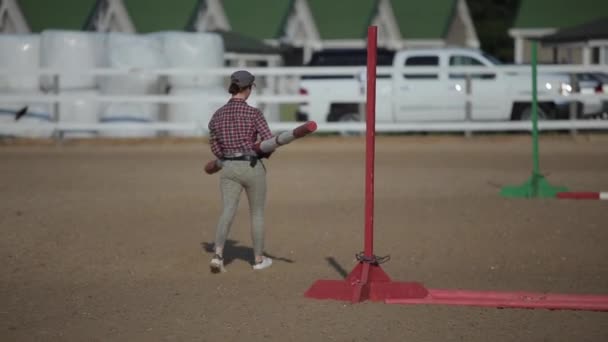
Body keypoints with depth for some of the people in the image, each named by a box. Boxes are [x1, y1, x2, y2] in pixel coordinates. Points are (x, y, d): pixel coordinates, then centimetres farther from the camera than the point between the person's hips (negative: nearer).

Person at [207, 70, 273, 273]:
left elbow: (215, 148, 10)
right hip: (253, 168, -3)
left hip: (229, 170, 3)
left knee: (228, 212, -5)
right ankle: (258, 259, 25)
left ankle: (218, 255, -26)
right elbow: (269, 142, -12)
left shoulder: (217, 115, 4)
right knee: (257, 213, 14)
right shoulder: (254, 113, -10)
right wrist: (261, 154, 9)